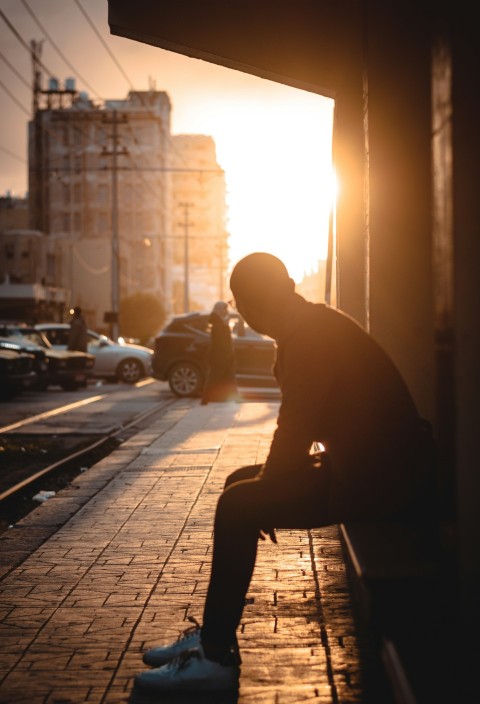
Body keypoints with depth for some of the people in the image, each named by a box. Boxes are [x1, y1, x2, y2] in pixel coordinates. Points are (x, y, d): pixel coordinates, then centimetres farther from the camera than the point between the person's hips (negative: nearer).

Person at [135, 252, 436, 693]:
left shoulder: (311, 337, -18)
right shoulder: (319, 325, 14)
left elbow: (297, 428, -20)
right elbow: (300, 425, 16)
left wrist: (267, 486, -5)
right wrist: (266, 481, 8)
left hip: (379, 476, -11)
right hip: (364, 463, 11)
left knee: (238, 506, -16)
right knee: (240, 484, 13)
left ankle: (216, 658, -8)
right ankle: (213, 635, 15)